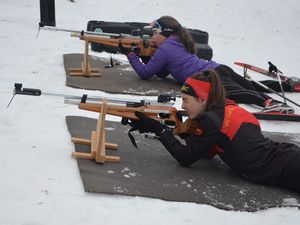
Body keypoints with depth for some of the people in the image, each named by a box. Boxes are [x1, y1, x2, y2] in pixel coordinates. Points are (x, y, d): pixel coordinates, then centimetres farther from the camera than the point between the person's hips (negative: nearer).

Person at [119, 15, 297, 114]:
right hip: (218, 69, 9)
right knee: (251, 86, 17)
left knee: (237, 93, -31)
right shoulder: (178, 42, 26)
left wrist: (130, 54, 11)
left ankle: (269, 102, -53)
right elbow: (162, 73, 31)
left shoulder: (165, 49, -1)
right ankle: (289, 85, 19)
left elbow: (144, 73, 4)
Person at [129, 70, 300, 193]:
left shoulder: (211, 120, -11)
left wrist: (158, 129, 2)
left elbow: (186, 158, -1)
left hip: (283, 168, -9)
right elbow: (207, 152, 24)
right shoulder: (226, 108, 16)